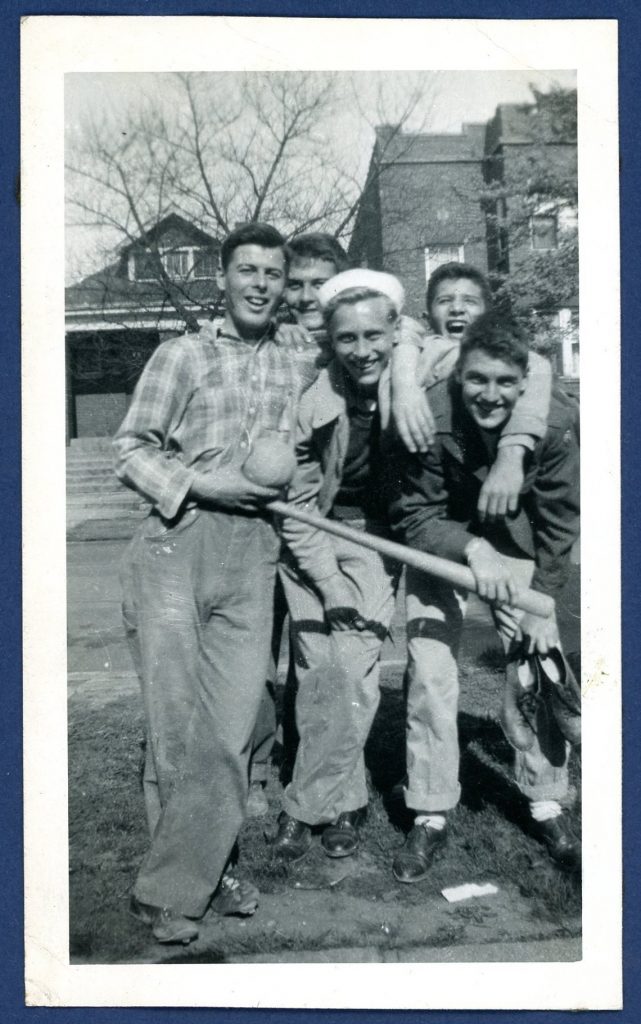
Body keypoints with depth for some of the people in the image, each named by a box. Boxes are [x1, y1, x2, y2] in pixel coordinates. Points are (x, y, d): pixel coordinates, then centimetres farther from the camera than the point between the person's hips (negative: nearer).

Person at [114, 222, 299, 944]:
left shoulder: (290, 368, 14)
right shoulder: (181, 355, 2)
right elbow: (130, 452, 0)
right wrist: (204, 484, -11)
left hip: (251, 555, 4)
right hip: (176, 545, -3)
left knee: (234, 723, 4)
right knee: (178, 723, 0)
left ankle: (204, 870, 22)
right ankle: (171, 887, 14)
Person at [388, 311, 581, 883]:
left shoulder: (555, 424, -23)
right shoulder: (430, 420, -28)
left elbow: (559, 521, -9)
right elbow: (413, 515, -18)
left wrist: (542, 600, -11)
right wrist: (472, 550, -35)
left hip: (519, 551, 1)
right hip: (441, 547, -1)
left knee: (535, 676, 0)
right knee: (430, 677, -7)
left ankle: (547, 806, 21)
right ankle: (431, 817, 10)